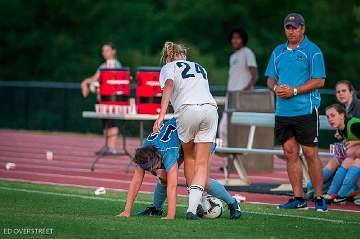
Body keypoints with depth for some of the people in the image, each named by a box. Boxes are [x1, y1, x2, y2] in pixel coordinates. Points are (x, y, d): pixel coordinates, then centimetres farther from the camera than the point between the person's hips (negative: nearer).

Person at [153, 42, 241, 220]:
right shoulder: (200, 68, 34)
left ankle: (194, 200, 23)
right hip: (210, 108, 3)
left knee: (189, 157, 19)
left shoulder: (168, 68, 18)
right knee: (202, 164, 1)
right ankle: (193, 208, -13)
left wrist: (161, 116, -12)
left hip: (188, 109, -3)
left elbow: (169, 86, -2)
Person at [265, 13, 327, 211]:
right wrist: (276, 87, -4)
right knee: (290, 153, 5)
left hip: (306, 111, -6)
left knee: (310, 153, -5)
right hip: (282, 112, 6)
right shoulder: (278, 52, 15)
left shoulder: (312, 51, -4)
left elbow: (319, 81, -9)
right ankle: (298, 198, 10)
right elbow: (271, 78, 19)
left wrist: (294, 91, -15)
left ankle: (319, 198, 2)